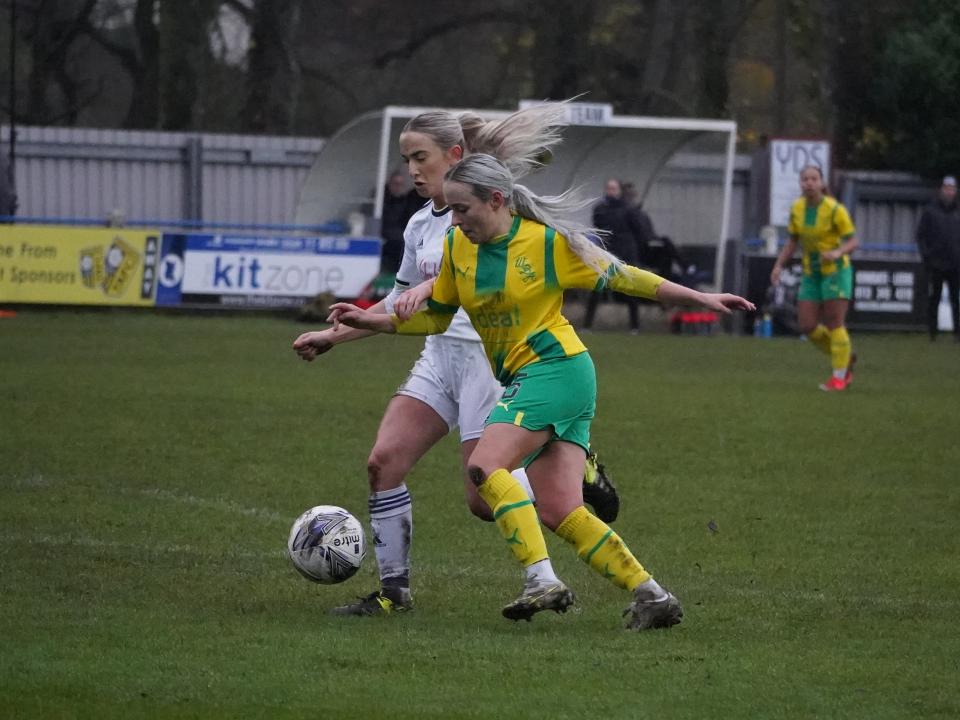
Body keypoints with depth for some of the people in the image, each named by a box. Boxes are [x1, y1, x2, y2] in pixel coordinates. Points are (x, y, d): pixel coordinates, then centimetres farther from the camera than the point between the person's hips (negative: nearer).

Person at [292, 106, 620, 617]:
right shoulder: (420, 225, 14)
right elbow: (400, 303, 25)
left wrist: (432, 288, -44)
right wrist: (333, 336, 21)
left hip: (488, 355, -7)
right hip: (439, 353, 7)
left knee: (484, 501, -7)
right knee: (383, 461, -10)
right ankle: (394, 589, -3)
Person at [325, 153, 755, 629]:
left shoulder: (546, 241, -10)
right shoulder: (457, 246, 6)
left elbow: (619, 276, -1)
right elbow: (436, 317, 17)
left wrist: (700, 298, 1)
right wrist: (370, 321, 5)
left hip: (556, 369, -7)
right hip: (521, 379, 7)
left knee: (484, 466, -23)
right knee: (558, 512, -1)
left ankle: (543, 581, -26)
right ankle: (651, 596, 3)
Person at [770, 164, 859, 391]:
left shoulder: (835, 209, -17)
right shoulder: (797, 208, 0)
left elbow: (853, 242, -15)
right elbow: (793, 241, 11)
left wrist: (838, 252, -35)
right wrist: (779, 266, -1)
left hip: (836, 271, -6)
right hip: (811, 273, 6)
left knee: (834, 323, -10)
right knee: (807, 326, 0)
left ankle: (839, 377, 4)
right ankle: (846, 358, 22)